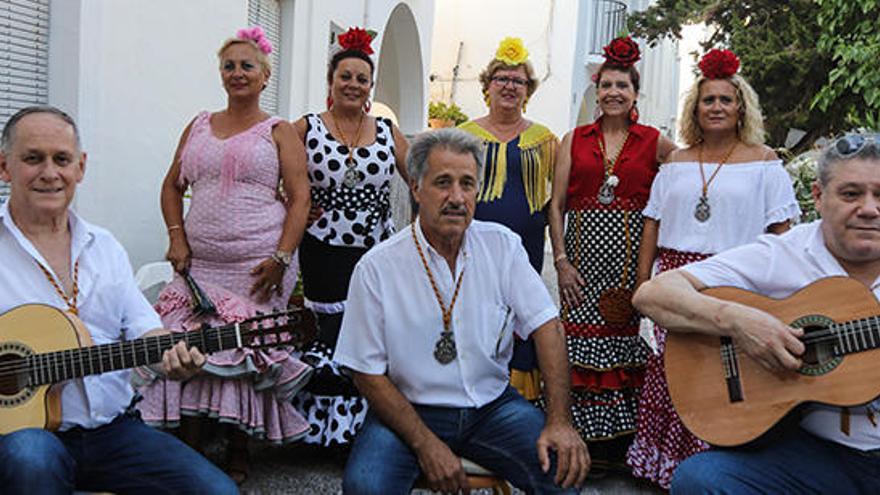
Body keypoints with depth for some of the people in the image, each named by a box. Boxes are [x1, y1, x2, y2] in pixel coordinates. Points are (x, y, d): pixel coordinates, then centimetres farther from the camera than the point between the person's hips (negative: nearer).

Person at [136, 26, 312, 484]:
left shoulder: (278, 133, 4)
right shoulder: (198, 127, 16)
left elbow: (300, 197, -3)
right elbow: (172, 186, 19)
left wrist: (282, 258, -13)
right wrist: (176, 237, 4)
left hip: (257, 267, -4)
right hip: (199, 265, 4)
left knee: (249, 353, -1)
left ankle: (238, 455, 16)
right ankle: (191, 451, 15)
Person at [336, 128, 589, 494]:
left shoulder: (502, 245, -1)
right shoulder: (376, 268, -10)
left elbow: (545, 325, -4)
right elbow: (368, 373, -7)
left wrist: (559, 420, -15)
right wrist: (426, 444, -16)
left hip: (492, 404, 2)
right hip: (409, 409, -1)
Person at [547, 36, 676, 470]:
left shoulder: (653, 142, 7)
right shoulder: (575, 139, 9)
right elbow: (556, 204, 6)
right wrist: (560, 260, -2)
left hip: (633, 254, -1)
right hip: (584, 253, 1)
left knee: (627, 344, 1)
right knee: (583, 343, 1)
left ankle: (624, 441, 15)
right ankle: (586, 444, 13)